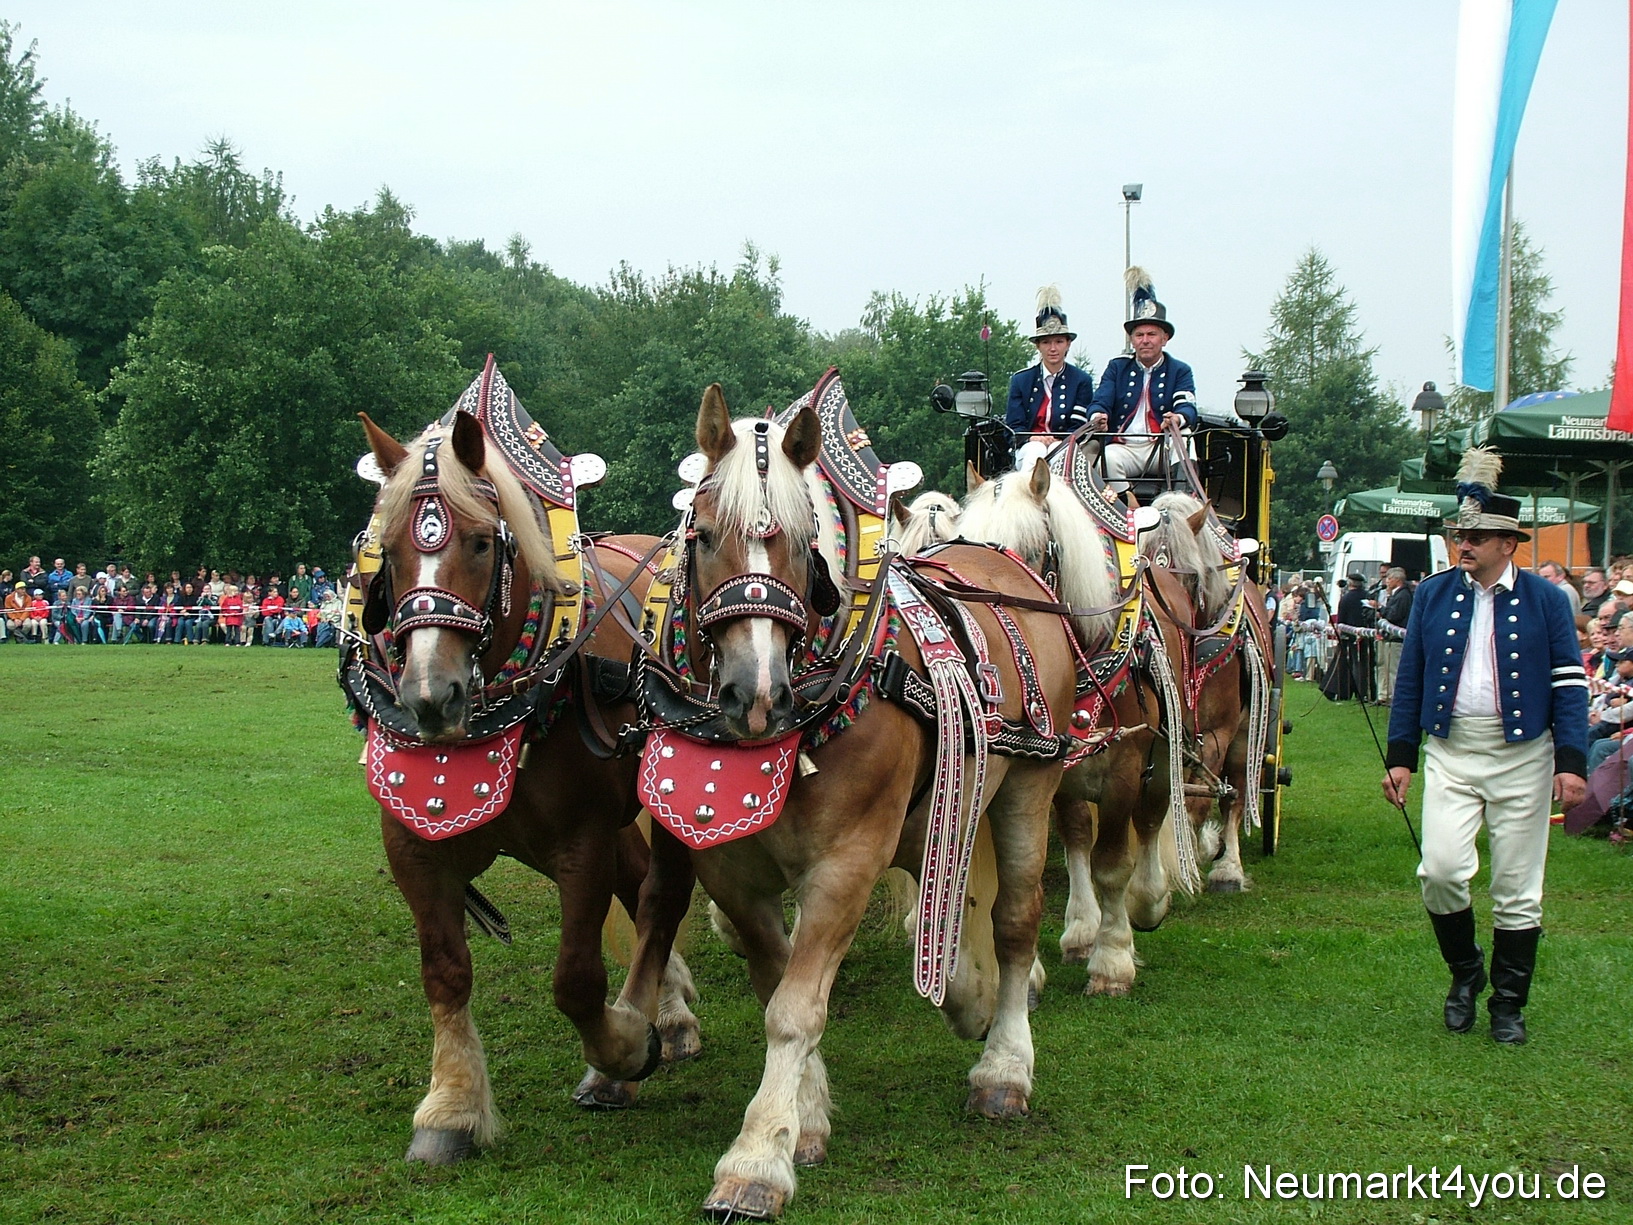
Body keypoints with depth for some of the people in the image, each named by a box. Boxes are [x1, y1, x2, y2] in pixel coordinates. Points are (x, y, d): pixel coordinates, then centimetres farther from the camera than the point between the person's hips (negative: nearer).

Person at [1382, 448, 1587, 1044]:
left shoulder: (1545, 599, 0)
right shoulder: (1433, 594, 6)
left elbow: (1569, 683, -1)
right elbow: (1410, 679, 9)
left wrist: (1571, 762, -10)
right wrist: (1399, 756, 4)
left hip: (1522, 755, -1)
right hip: (1450, 752, 1)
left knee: (1517, 888, 4)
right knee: (1441, 869, -14)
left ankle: (1508, 1003, 19)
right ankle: (1464, 972, 13)